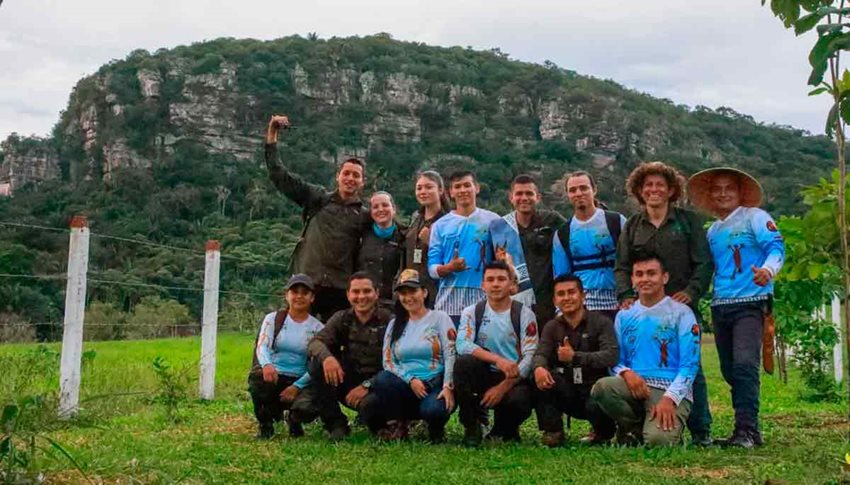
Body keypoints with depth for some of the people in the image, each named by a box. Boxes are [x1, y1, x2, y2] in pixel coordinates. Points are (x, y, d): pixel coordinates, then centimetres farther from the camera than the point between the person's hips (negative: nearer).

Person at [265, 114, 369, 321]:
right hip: (306, 282, -1)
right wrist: (272, 135, 5)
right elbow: (280, 176, 7)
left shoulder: (365, 216, 12)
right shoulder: (318, 199, 10)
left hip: (340, 289, 1)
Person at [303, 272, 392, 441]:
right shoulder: (342, 318, 4)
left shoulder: (388, 321, -8)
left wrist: (367, 386, -23)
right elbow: (315, 342, -10)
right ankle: (336, 424, -8)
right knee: (317, 362, -21)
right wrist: (326, 357, -34)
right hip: (347, 380, 4)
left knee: (368, 403, -38)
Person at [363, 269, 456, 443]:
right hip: (404, 386, 3)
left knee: (433, 410, -36)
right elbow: (388, 362, 7)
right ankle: (399, 423, -7)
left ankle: (436, 428, 2)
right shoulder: (395, 324, 14)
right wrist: (410, 379, -10)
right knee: (382, 379, -30)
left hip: (435, 386, -2)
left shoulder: (439, 318, 4)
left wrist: (448, 387, -19)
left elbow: (451, 356, -6)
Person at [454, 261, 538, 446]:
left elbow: (530, 356, -10)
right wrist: (497, 359, -30)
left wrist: (503, 387, -20)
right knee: (464, 362, -30)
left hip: (515, 379, -1)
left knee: (519, 401, -34)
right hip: (484, 375, 1)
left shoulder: (524, 314, -1)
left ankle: (504, 429, 5)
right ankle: (471, 426, -13)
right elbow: (462, 345, -15)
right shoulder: (472, 312, 2)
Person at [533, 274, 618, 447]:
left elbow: (611, 356, -20)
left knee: (596, 406, -36)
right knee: (542, 375, -22)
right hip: (568, 393, 3)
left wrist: (575, 356, -28)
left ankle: (604, 432, 1)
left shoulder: (601, 322, -5)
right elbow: (540, 355, -9)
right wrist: (538, 367, -34)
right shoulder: (552, 327, 7)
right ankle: (553, 432, -14)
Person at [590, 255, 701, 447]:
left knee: (657, 440, -31)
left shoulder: (681, 313, 2)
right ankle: (634, 428, -1)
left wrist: (669, 399, -18)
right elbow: (616, 360, 13)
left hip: (671, 390, -3)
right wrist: (626, 373, -12)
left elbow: (689, 365, -4)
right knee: (602, 387, -30)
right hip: (634, 385, 4)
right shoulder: (624, 316, 14)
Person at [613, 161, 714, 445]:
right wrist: (625, 296, -9)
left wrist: (691, 292, -13)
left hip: (683, 305, -2)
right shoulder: (632, 227, 12)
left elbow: (705, 263, 1)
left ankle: (700, 430, 7)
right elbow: (622, 267, 7)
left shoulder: (689, 221, 7)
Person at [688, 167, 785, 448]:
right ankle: (745, 429, 16)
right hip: (720, 306, 7)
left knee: (744, 364, -18)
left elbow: (776, 247, -12)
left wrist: (768, 269, -31)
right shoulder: (712, 230, 19)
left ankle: (747, 429, -16)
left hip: (751, 302, -7)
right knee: (729, 370, 7)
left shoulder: (754, 217, 1)